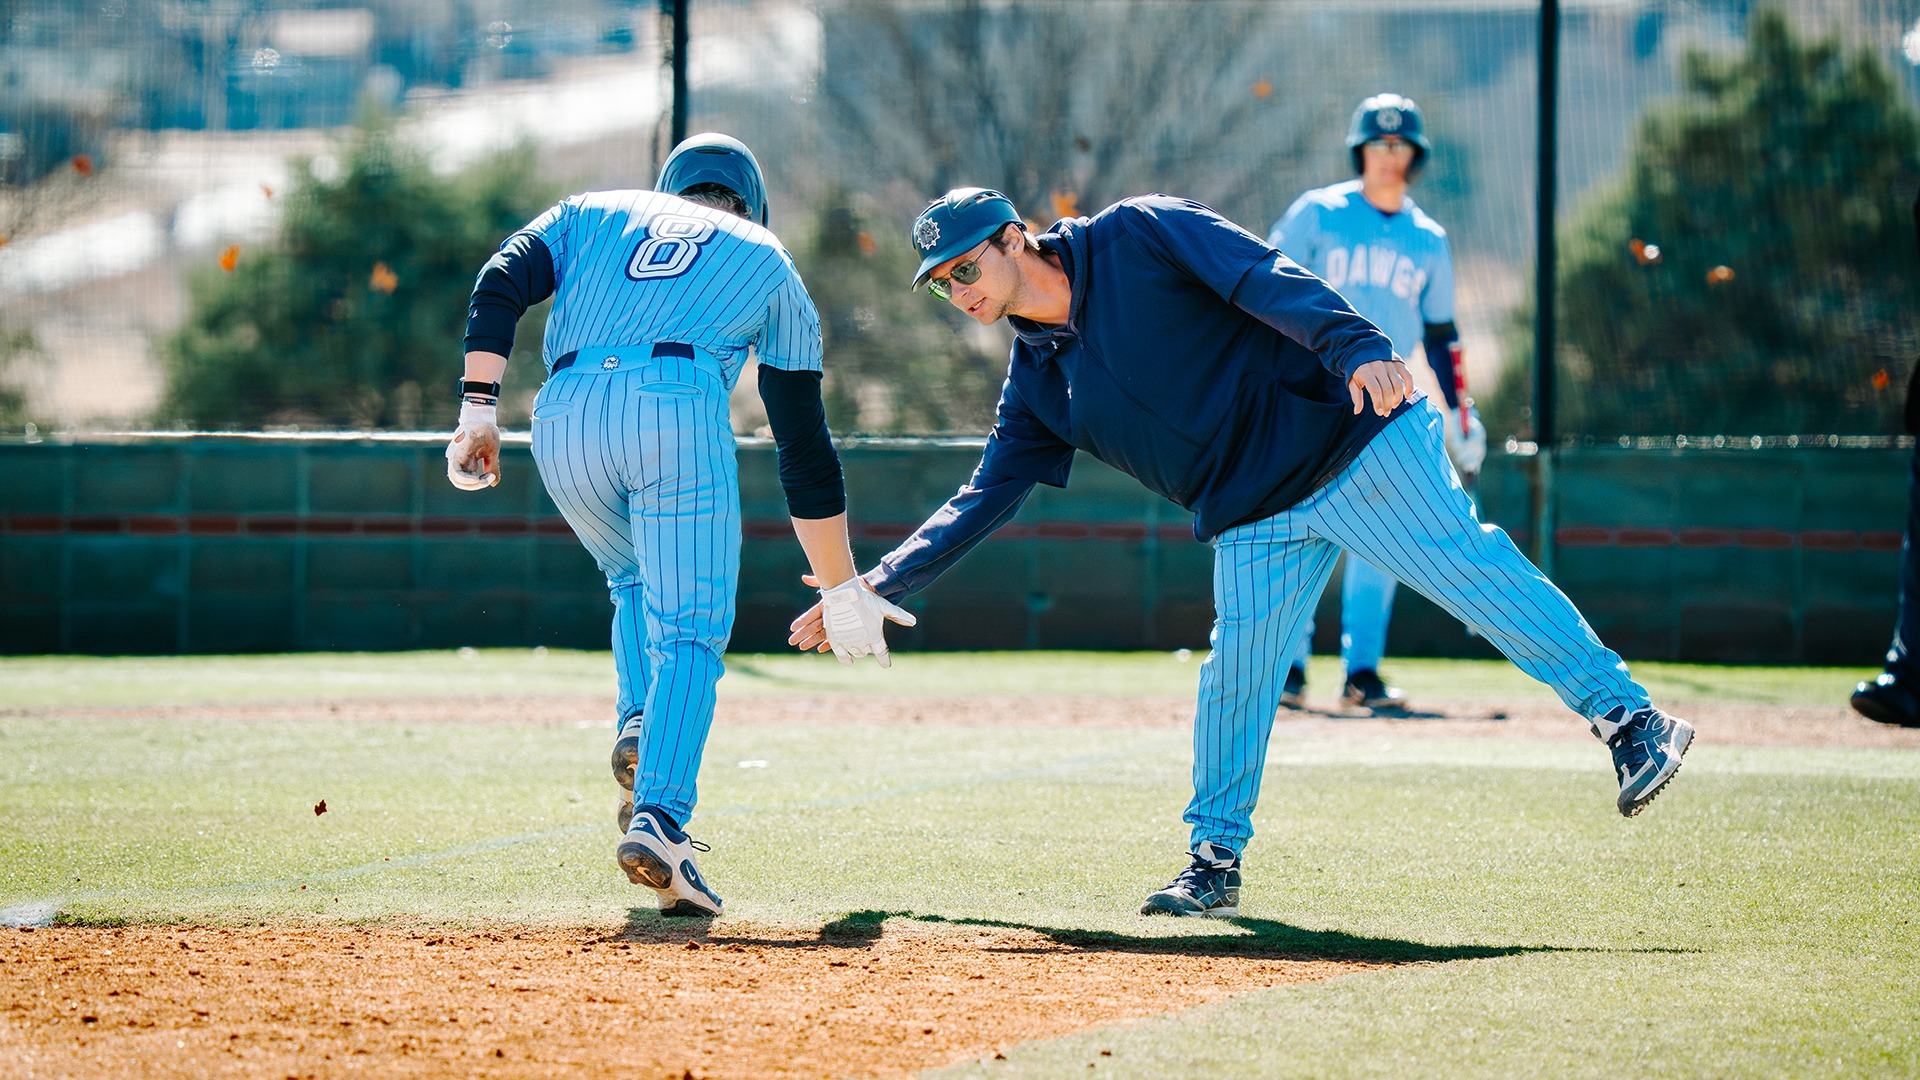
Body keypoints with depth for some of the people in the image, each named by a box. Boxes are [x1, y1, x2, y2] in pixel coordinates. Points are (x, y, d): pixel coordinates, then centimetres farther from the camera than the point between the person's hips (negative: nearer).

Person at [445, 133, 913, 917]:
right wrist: (842, 591, 27)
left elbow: (501, 286, 10)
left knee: (636, 582, 28)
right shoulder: (768, 262, 28)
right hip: (675, 406, -3)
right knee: (690, 630, -3)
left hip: (564, 416, 3)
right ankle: (658, 818, -25)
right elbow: (805, 451, 24)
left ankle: (643, 729, 3)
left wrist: (477, 410, 4)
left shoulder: (593, 213, 32)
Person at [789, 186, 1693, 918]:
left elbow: (1265, 279, -19)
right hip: (1255, 523, 6)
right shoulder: (1037, 381, 10)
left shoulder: (1137, 235, -8)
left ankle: (1627, 719, -10)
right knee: (1234, 678, -3)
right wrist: (871, 590, 5)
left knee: (1473, 573, -13)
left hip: (1353, 442, -6)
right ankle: (1214, 862, 8)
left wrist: (1357, 348, -35)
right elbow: (980, 501, 13)